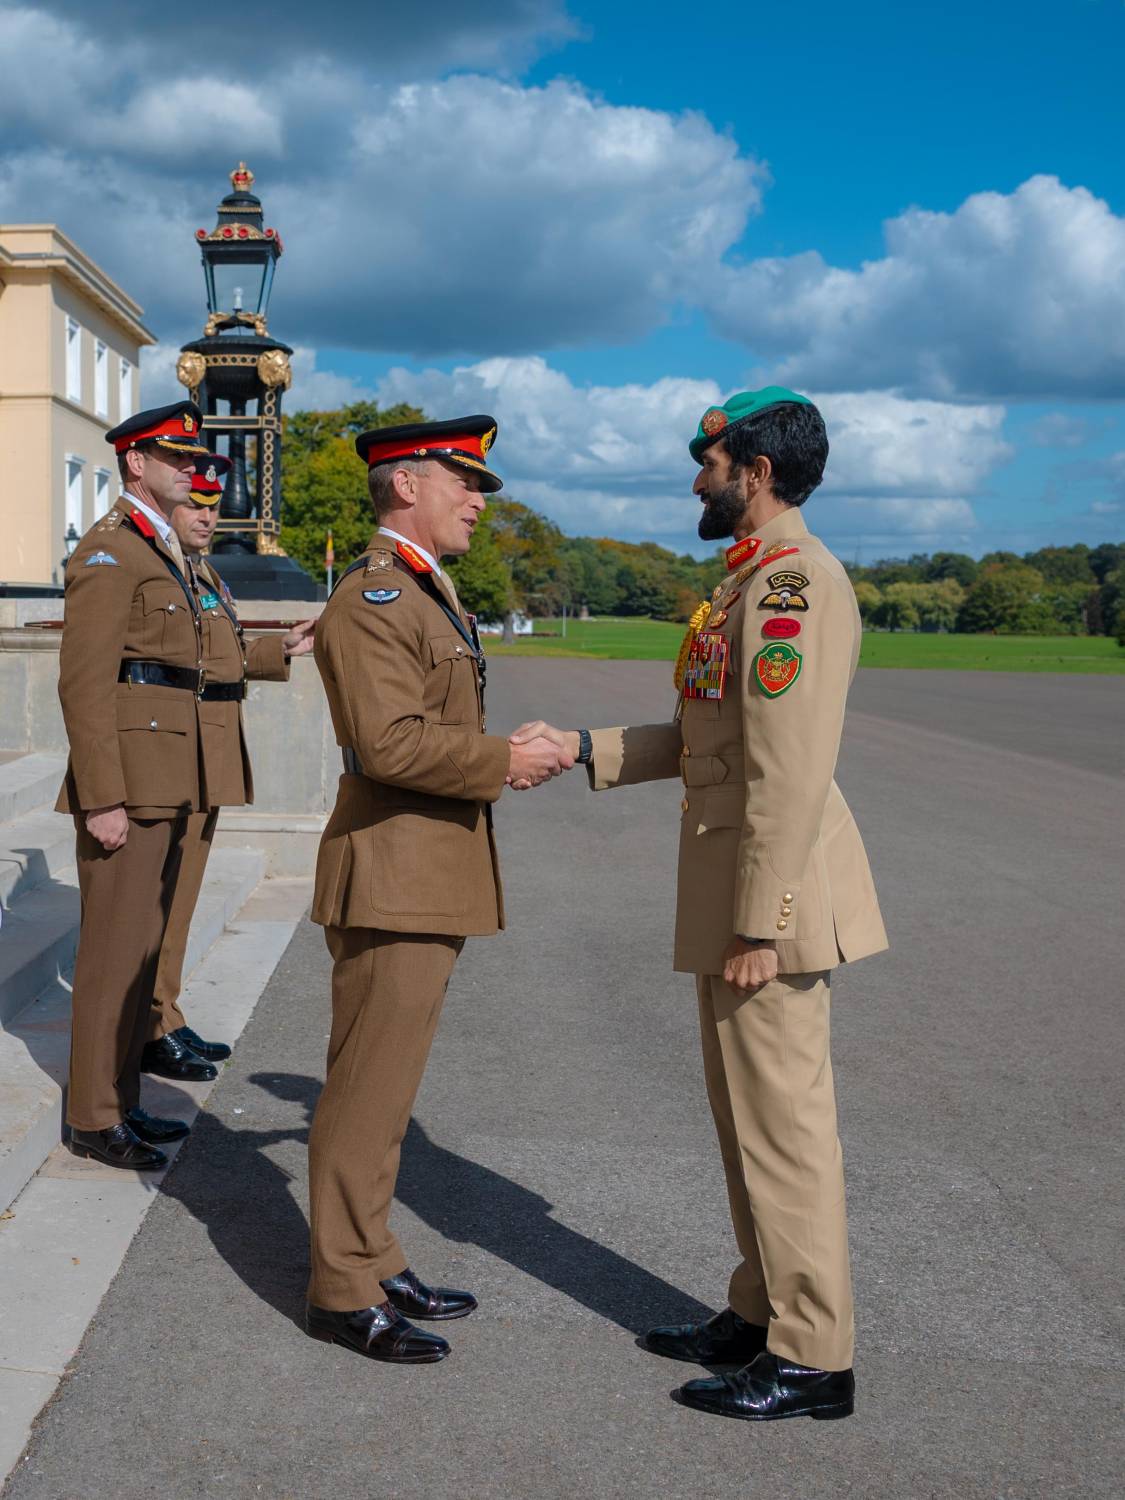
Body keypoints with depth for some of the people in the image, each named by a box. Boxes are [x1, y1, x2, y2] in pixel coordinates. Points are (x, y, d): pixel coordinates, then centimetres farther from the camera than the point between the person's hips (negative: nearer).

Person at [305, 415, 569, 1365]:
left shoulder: (427, 592, 18)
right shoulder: (371, 599, -16)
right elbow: (387, 741, -26)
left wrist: (515, 754, 13)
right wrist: (504, 761, -19)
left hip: (431, 882, 10)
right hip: (394, 883, -10)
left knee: (387, 1084, 17)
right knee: (368, 1088, -1)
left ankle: (371, 1261, 29)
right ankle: (344, 1293, 11)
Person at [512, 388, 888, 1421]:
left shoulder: (797, 582, -17)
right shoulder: (752, 582, 16)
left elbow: (792, 772, -23)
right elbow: (700, 742, 18)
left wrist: (759, 925, -23)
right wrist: (585, 747, 12)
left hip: (771, 893, -10)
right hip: (729, 896, 10)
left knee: (782, 1120, -1)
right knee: (748, 1113, 17)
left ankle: (813, 1359, 12)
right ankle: (762, 1315, 31)